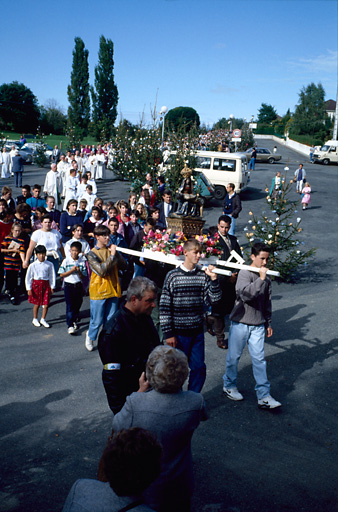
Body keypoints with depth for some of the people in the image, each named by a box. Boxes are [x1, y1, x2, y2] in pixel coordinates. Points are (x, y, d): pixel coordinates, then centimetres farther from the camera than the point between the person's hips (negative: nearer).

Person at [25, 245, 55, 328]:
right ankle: (35, 319, 28)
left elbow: (52, 276, 5)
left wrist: (52, 287, 5)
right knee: (36, 304, 9)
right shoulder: (33, 265, -6)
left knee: (46, 304, 1)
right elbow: (28, 277, -1)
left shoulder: (49, 264, -3)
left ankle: (43, 319, 20)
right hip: (36, 284, -1)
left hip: (46, 285, 1)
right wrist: (29, 289, -2)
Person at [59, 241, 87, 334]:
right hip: (68, 285, -3)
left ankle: (75, 321, 33)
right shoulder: (66, 261, -5)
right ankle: (70, 325, -5)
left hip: (78, 285, 3)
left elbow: (83, 277, 2)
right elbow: (61, 275, -5)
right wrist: (71, 270, -15)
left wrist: (79, 271, -17)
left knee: (78, 304, 11)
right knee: (69, 306, -6)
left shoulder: (82, 262, 1)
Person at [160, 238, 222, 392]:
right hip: (179, 333, -3)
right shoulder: (173, 276, -8)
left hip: (197, 331, 4)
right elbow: (164, 306, -8)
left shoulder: (203, 275, 2)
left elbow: (214, 299, -2)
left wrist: (213, 279, -15)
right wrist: (168, 333, -9)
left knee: (199, 368, 10)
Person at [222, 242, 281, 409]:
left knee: (259, 359, 3)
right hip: (240, 323, -4)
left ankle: (264, 396, 6)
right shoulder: (244, 273, -13)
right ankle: (229, 386, 29)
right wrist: (261, 278, -32)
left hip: (258, 325, 4)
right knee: (234, 356, 9)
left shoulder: (266, 277, 7)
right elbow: (246, 294, -31)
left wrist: (268, 323, 19)